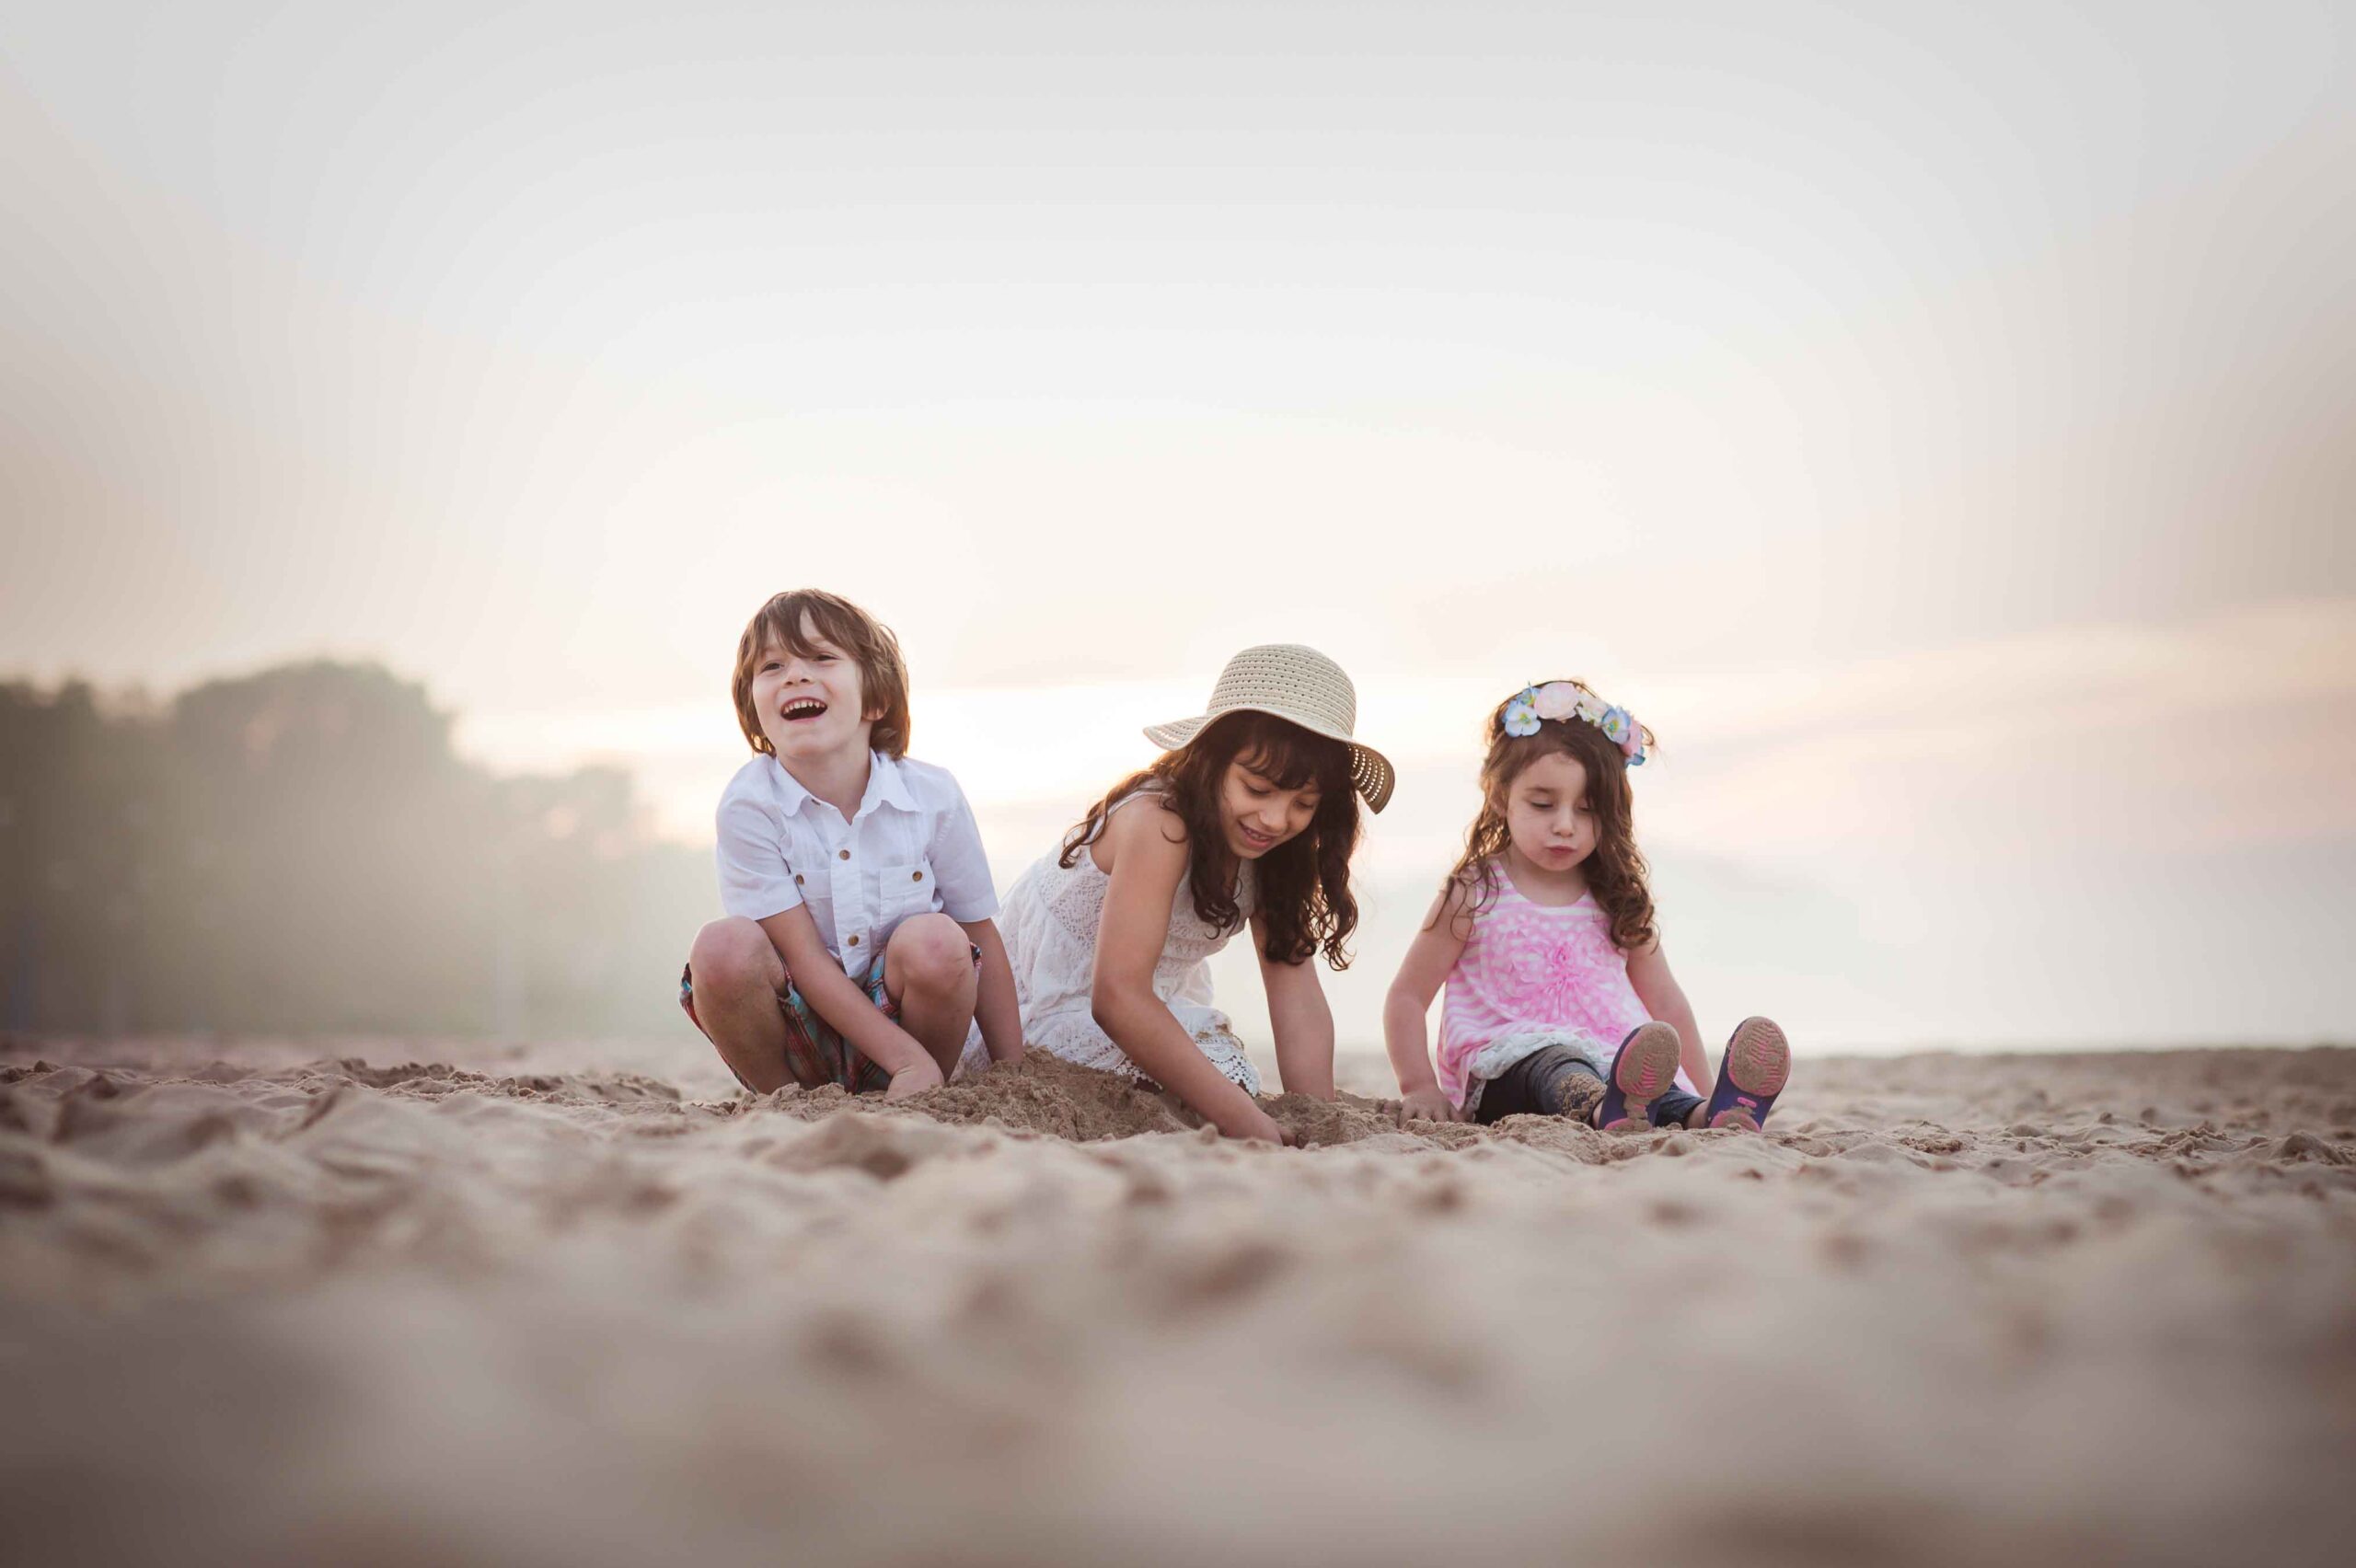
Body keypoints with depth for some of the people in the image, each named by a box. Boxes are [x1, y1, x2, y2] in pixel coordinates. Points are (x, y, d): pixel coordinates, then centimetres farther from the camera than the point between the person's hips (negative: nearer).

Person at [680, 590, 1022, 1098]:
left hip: (904, 1014, 1)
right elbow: (803, 956, -18)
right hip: (801, 1039, -1)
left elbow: (980, 938, -1)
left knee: (933, 941, -29)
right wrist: (910, 1059, -26)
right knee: (723, 945, -28)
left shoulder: (933, 795, -10)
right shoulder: (748, 804, -15)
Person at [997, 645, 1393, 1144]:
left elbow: (1297, 995, -13)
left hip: (1159, 1002, 8)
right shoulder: (1158, 822, -32)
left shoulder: (1275, 851, -8)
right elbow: (1118, 996, -41)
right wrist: (1245, 1121, -45)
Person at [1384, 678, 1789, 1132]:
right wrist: (1419, 1088, -4)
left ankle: (1705, 1117, -63)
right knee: (1552, 1066, -40)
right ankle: (1606, 1109, -71)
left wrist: (1703, 1092, 18)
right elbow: (1408, 996, 8)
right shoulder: (1474, 895, 6)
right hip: (1508, 1070, -4)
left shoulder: (1618, 901, 16)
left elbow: (1664, 1001, 24)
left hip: (1615, 1061, 4)